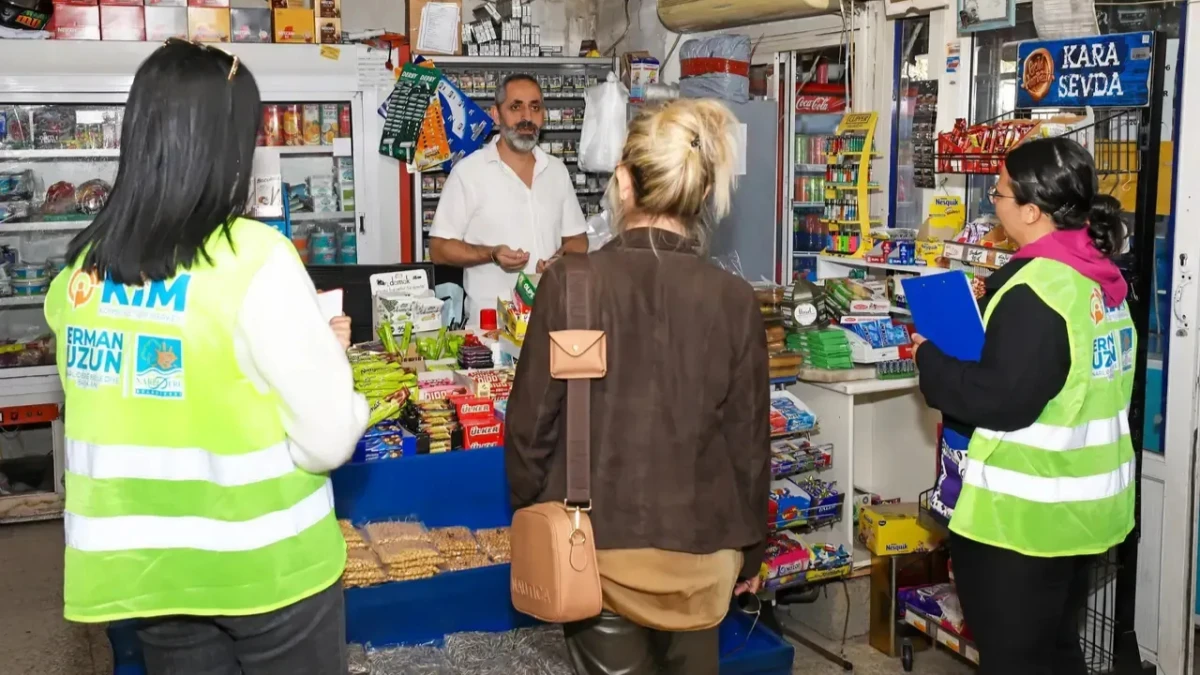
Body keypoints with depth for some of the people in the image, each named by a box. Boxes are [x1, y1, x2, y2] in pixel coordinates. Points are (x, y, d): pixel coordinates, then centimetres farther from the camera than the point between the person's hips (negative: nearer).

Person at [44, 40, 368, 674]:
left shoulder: (82, 267, -3)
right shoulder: (254, 258, -20)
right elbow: (329, 440, -18)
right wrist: (323, 354, 2)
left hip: (144, 565, 5)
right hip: (265, 565, -5)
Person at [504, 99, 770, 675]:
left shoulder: (571, 281, -13)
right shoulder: (733, 299, -9)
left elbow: (532, 421, -7)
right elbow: (748, 441, -2)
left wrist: (535, 515, 10)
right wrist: (749, 550, 12)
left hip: (600, 545, -1)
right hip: (698, 546, 2)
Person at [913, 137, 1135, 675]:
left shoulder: (1035, 288, -22)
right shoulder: (1101, 277, 6)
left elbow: (1001, 400, -25)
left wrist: (930, 359, -10)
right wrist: (973, 338, 13)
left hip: (1024, 515, -9)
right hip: (1084, 506, 9)